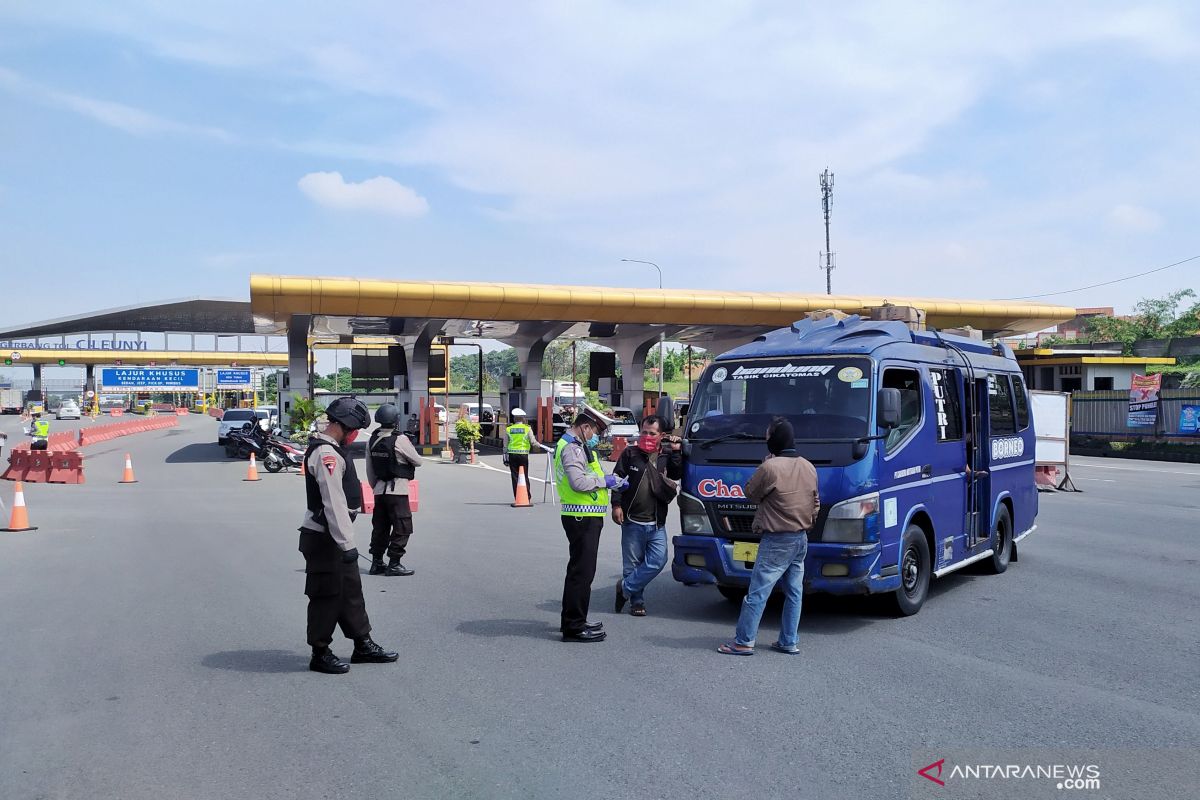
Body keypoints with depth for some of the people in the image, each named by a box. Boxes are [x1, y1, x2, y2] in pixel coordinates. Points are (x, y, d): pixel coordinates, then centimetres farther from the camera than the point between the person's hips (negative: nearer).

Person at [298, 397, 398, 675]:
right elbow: (334, 503, -25)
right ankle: (320, 654, 14)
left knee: (351, 589, 15)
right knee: (327, 595, 1)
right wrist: (347, 544, -24)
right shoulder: (326, 454, -21)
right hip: (322, 537, -10)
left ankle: (363, 646, 25)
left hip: (333, 536, 10)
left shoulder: (333, 449, 13)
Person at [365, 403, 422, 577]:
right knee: (402, 528, 1)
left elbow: (369, 468, 11)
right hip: (397, 490, -7)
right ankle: (394, 564, 1)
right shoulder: (400, 440, -15)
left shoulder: (372, 440, 4)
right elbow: (417, 461, -6)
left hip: (379, 490, 7)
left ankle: (376, 562, 19)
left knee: (380, 527, 14)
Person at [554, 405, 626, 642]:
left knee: (579, 569, 18)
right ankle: (574, 627, -3)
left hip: (583, 517, 11)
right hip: (582, 517, -11)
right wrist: (604, 481, -14)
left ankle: (572, 621, 28)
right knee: (582, 571, -7)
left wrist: (614, 481, 12)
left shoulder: (575, 446, 20)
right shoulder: (573, 448, -15)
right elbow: (578, 483, -26)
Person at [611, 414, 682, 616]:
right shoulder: (630, 454, 1)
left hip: (657, 523, 2)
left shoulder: (666, 457, 9)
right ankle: (637, 601, 20)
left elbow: (678, 475, -4)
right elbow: (617, 478, 1)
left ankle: (625, 587, 8)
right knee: (632, 563, 5)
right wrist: (616, 505, -8)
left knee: (658, 560, -7)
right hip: (632, 521, -2)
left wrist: (676, 452, -8)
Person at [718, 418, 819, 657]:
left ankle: (743, 642, 1)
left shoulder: (770, 467, -18)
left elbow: (751, 493, -4)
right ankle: (788, 642, 19)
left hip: (777, 541, -8)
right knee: (794, 593, 13)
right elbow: (815, 503, 14)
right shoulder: (809, 468, 7)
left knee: (757, 593, -2)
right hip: (802, 539, 8)